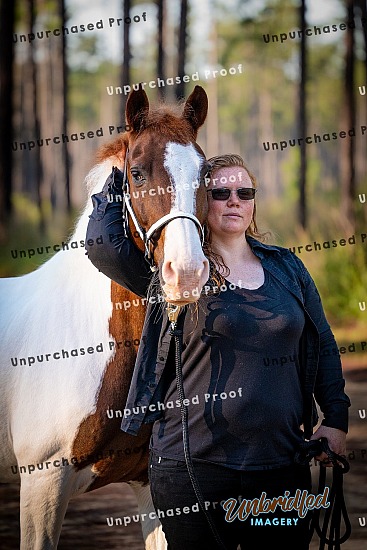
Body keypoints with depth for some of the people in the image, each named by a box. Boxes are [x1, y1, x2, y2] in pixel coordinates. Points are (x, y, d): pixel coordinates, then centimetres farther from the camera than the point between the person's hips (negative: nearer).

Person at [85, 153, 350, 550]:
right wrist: (119, 176, -7)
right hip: (194, 467, -3)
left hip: (283, 460, 3)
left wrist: (336, 419, 7)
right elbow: (103, 246, -14)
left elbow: (323, 347, 16)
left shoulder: (287, 268, 11)